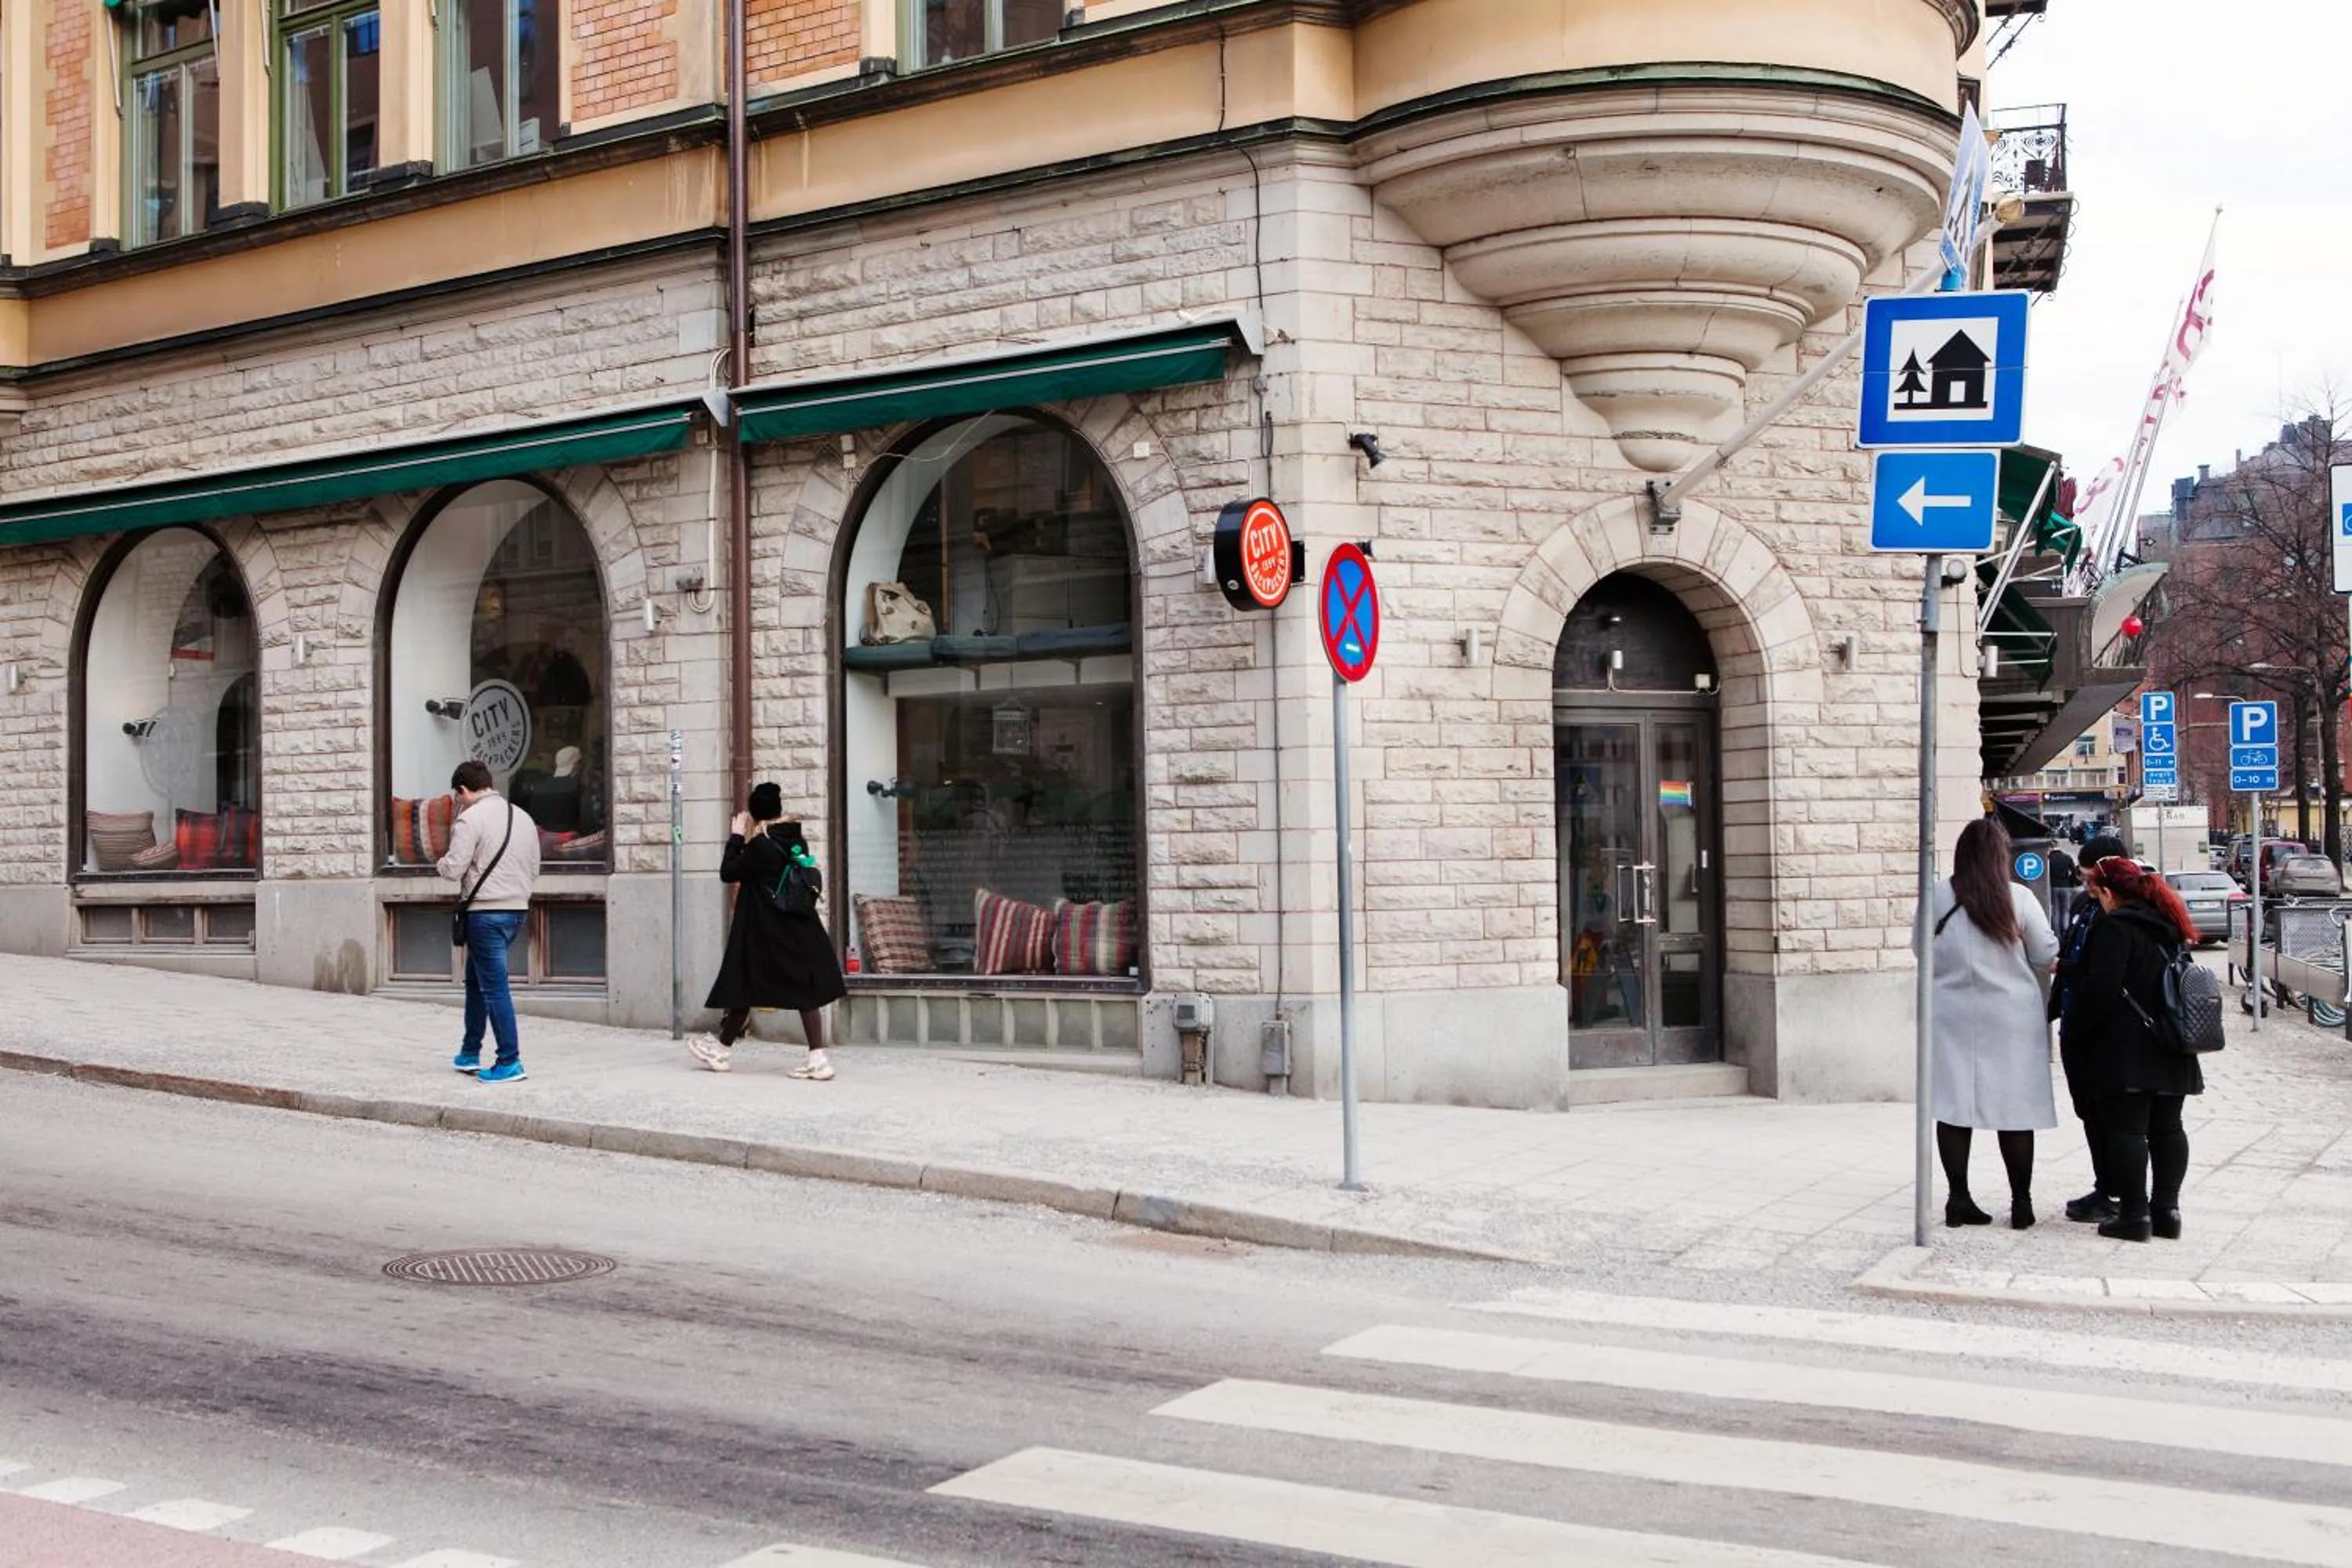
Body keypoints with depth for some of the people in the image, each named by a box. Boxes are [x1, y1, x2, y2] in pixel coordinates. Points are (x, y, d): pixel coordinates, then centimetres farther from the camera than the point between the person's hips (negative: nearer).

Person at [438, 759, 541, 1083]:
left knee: (494, 986, -3)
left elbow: (453, 870, -13)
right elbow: (533, 870, 16)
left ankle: (510, 1062, -4)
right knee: (476, 980, 21)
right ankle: (470, 1054, 28)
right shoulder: (523, 817, 12)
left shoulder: (471, 818, -11)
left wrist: (442, 862, 7)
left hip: (485, 912, -8)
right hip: (518, 909, 8)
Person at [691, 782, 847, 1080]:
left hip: (764, 933, -6)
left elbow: (727, 873, -8)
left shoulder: (760, 846, -17)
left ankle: (721, 1049, 26)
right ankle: (817, 1059, -3)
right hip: (798, 930, 6)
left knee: (744, 990, 10)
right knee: (805, 992, 3)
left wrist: (737, 837, 0)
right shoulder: (797, 842, 4)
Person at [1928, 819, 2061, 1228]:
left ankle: (1958, 1199, 9)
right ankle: (2021, 1202, 12)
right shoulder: (2019, 899, -9)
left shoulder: (1936, 897, -5)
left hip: (1951, 1016, 1)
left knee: (1953, 1107, 6)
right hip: (2010, 1017, -1)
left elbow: (1922, 950, 7)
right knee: (2015, 1107, 7)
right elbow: (2046, 956, -1)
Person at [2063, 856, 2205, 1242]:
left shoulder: (2115, 927, -13)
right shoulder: (2167, 927, 14)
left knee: (2125, 1129, -5)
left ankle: (2134, 1213, -6)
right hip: (2170, 1052, 9)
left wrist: (2074, 1034, -9)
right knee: (2167, 1128, 11)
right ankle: (2166, 1209, 15)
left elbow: (2099, 989, -19)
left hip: (2125, 1051, -8)